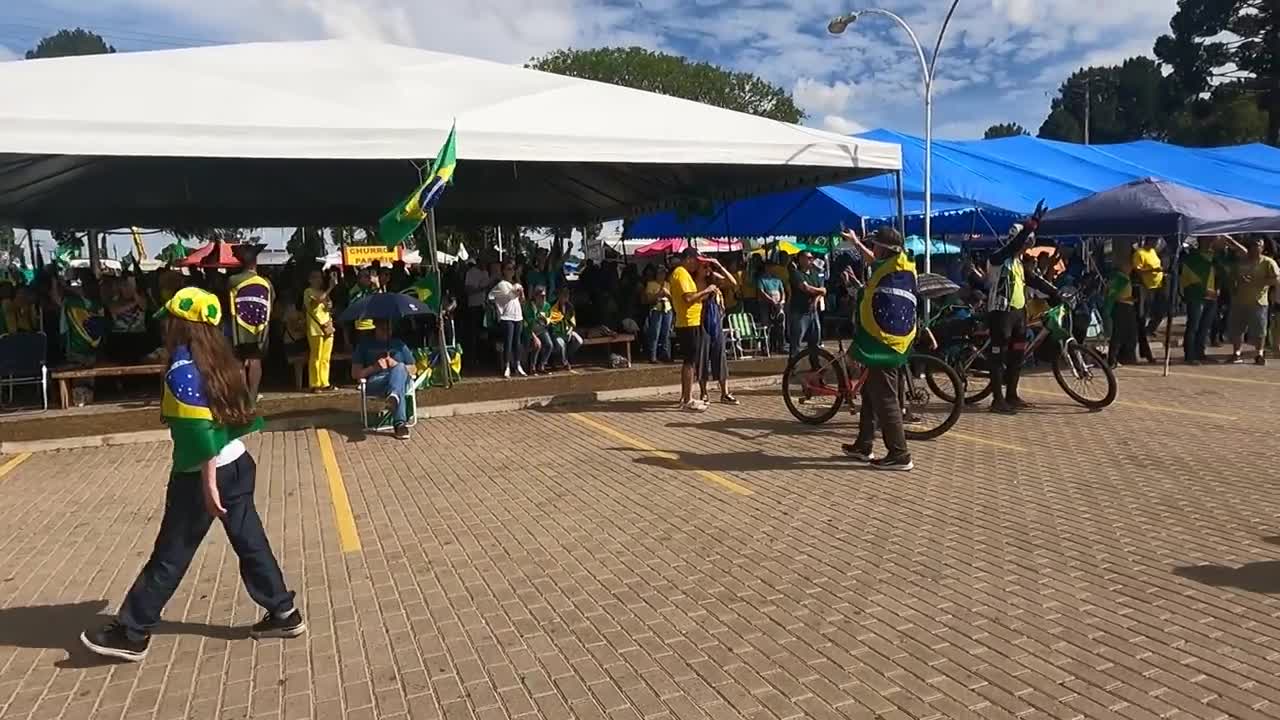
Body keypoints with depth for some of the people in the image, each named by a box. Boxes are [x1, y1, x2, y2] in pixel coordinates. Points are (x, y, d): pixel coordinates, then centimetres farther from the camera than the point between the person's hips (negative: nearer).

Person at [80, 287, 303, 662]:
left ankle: (131, 633, 17)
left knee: (170, 554, 4)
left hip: (202, 474, -8)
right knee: (251, 542, 13)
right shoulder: (218, 359, 6)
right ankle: (284, 613, 19)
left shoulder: (182, 370, -17)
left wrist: (209, 484, -21)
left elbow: (199, 431, -22)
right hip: (238, 464, 8)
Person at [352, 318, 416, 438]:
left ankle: (393, 397, -67)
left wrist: (396, 365, 1)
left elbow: (412, 369, 22)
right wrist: (374, 368, -6)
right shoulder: (365, 345, 21)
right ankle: (400, 423, -61)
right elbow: (355, 374, 12)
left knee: (400, 368, -37)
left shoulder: (399, 344, 28)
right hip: (375, 382, -1)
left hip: (402, 381, 2)